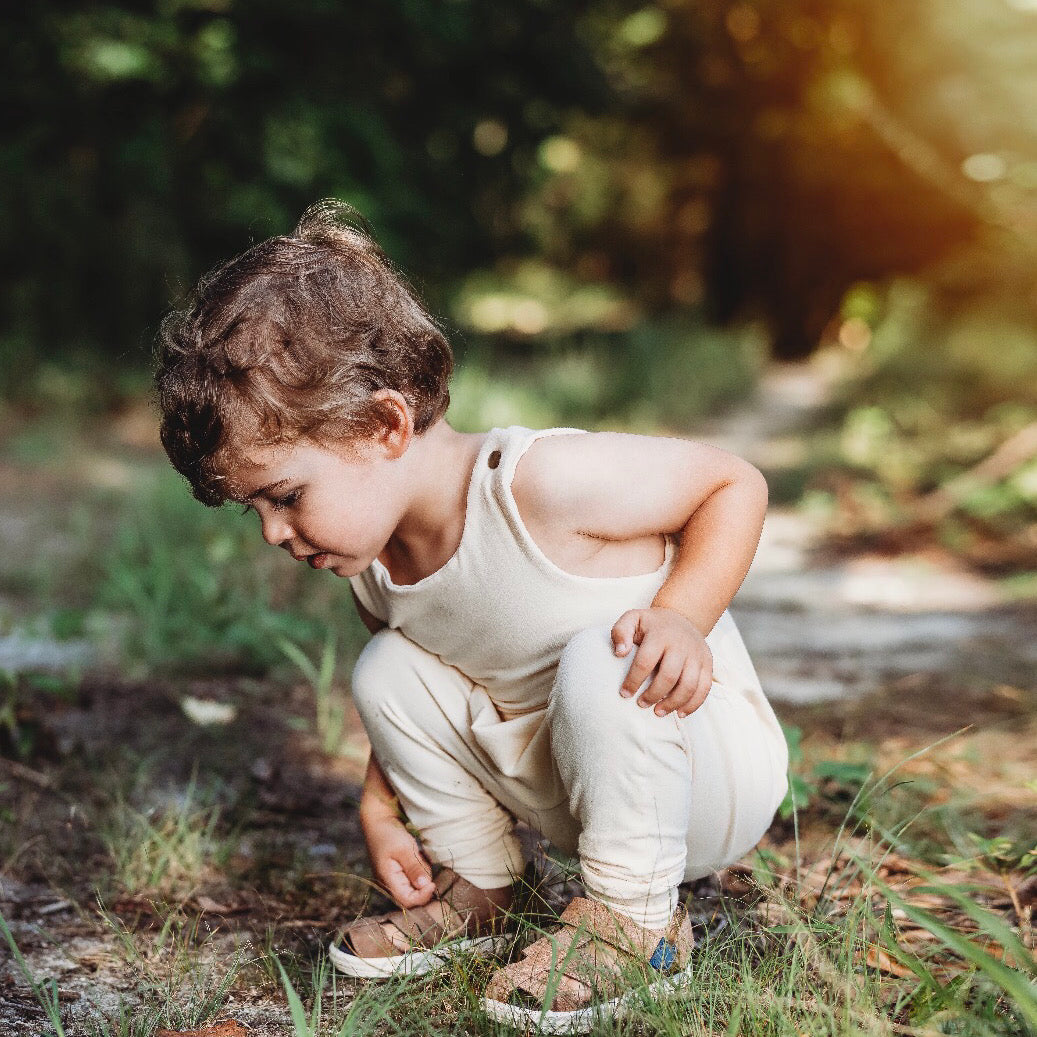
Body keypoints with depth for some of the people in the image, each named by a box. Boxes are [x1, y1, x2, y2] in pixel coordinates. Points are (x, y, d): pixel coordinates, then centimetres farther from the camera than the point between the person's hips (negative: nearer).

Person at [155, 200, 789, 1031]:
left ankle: (636, 915, -16)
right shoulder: (372, 565, -7)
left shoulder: (541, 482, -30)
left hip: (709, 771, -6)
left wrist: (683, 615, -32)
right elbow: (429, 697, 13)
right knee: (389, 670, -8)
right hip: (569, 786, 6)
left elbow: (737, 484, -19)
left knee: (604, 662, -36)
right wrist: (381, 809, 3)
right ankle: (475, 887, 10)